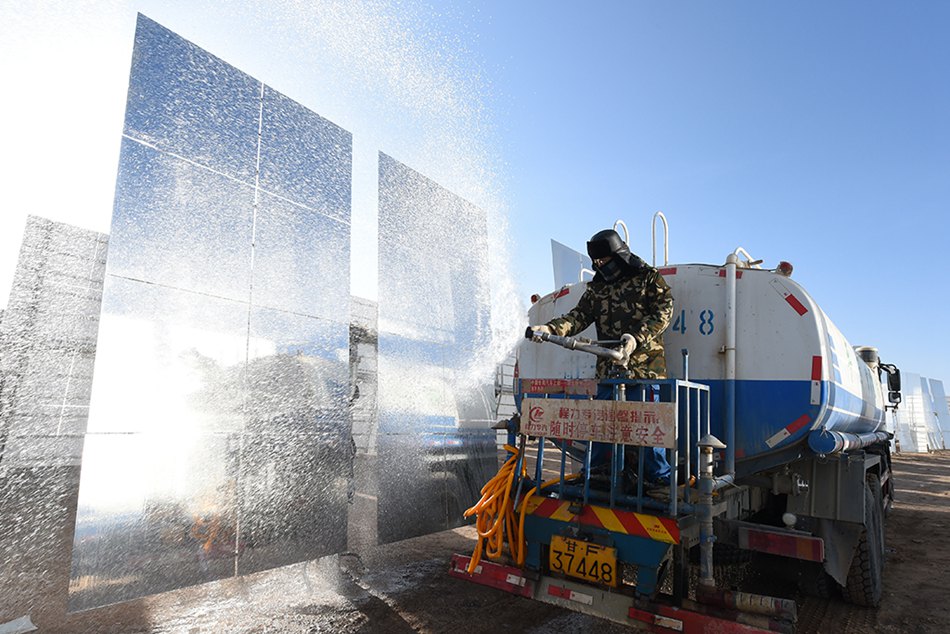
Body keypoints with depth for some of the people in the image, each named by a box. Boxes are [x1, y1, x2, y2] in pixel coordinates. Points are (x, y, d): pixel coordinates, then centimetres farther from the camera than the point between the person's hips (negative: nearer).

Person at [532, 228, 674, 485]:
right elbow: (579, 317, 7)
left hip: (645, 365, -3)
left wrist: (636, 338, -19)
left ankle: (660, 478, 17)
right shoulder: (596, 288, 16)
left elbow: (663, 311, -6)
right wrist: (550, 329, -12)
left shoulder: (649, 278, 4)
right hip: (609, 366, 4)